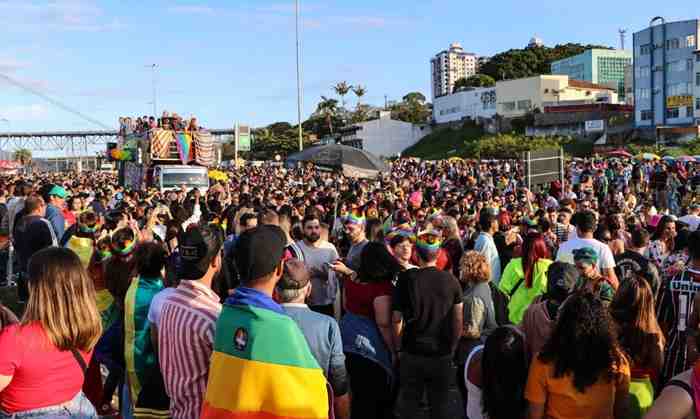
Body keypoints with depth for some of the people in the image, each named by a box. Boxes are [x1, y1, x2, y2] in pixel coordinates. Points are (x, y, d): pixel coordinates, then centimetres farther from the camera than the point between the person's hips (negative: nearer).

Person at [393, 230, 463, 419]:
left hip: (411, 353, -1)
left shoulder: (406, 278, -11)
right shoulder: (450, 280, -7)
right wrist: (452, 347, 10)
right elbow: (458, 321, -2)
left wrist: (398, 347, 2)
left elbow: (397, 319, -10)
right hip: (442, 355, 1)